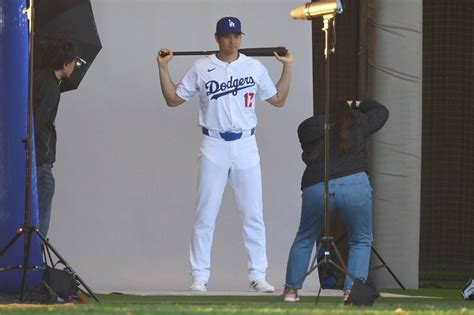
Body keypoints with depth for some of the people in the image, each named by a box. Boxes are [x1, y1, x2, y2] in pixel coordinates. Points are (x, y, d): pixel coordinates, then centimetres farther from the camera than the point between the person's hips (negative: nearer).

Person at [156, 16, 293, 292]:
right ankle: (200, 277, 3)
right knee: (205, 215, -1)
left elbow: (278, 100, 12)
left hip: (246, 146, 1)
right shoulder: (202, 68, 1)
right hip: (214, 147, -1)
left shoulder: (255, 67, 6)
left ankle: (258, 276, 5)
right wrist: (163, 68, -4)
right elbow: (173, 99, 5)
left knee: (253, 215, 1)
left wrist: (288, 66, 6)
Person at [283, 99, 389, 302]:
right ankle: (352, 289, -1)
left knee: (305, 239, 21)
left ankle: (291, 289, 21)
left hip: (315, 188, 2)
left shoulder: (311, 128, 17)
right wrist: (357, 104, 46)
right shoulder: (357, 124, 15)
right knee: (360, 241, 13)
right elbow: (381, 111, 30)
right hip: (354, 185, -2)